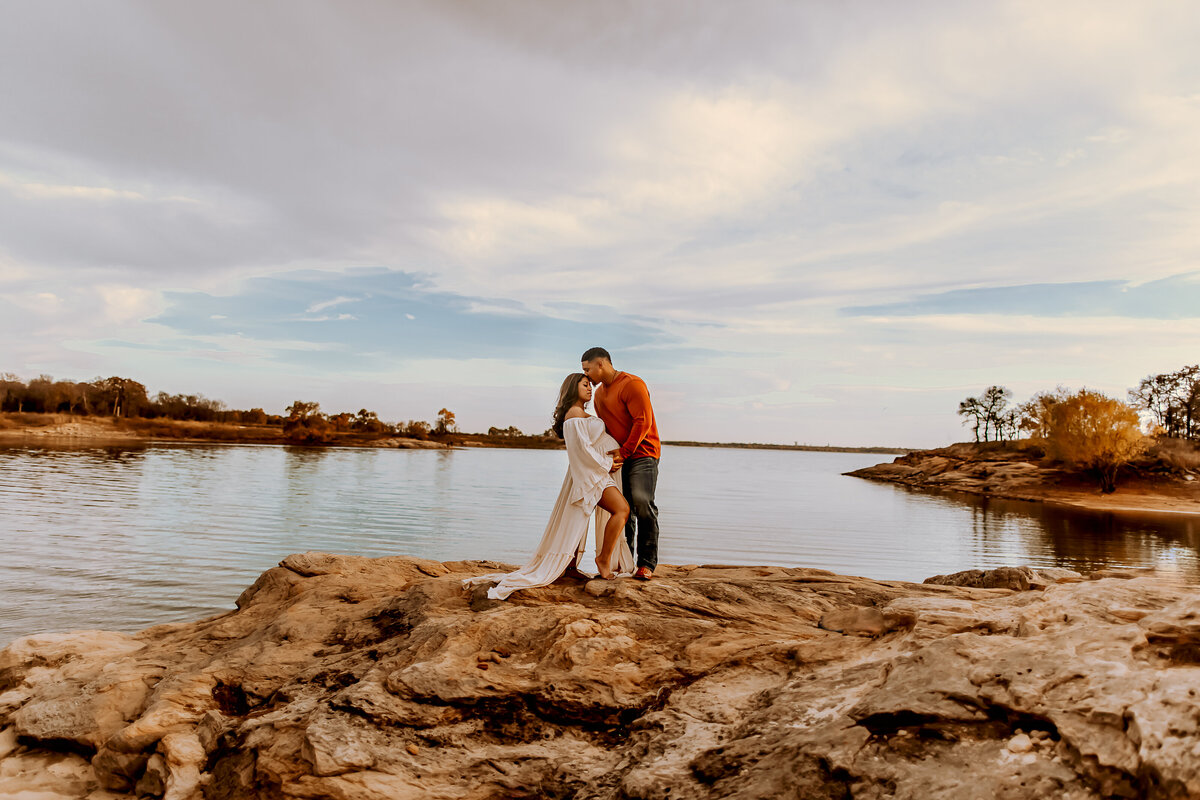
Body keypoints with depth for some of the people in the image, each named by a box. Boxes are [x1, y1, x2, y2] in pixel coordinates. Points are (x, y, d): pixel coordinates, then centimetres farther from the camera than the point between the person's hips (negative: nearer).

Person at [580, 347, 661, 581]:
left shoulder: (632, 384, -11)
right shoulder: (599, 393, 17)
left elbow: (643, 422, -17)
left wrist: (624, 452, -17)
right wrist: (609, 453, 0)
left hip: (642, 453, -8)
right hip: (618, 456, 8)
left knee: (642, 503, -17)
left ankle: (647, 563, -11)